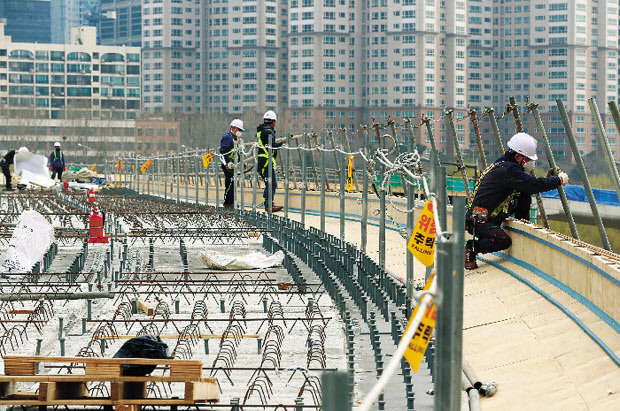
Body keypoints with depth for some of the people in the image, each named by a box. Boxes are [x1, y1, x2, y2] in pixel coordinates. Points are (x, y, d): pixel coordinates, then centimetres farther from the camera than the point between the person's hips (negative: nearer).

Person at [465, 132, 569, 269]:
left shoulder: (503, 165, 11)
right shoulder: (507, 169, -22)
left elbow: (528, 187, 22)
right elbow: (534, 185, -26)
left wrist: (548, 178, 11)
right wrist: (559, 180, -13)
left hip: (490, 217, 10)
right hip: (478, 221, -10)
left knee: (525, 197, 7)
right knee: (503, 241, -33)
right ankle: (470, 249, -13)